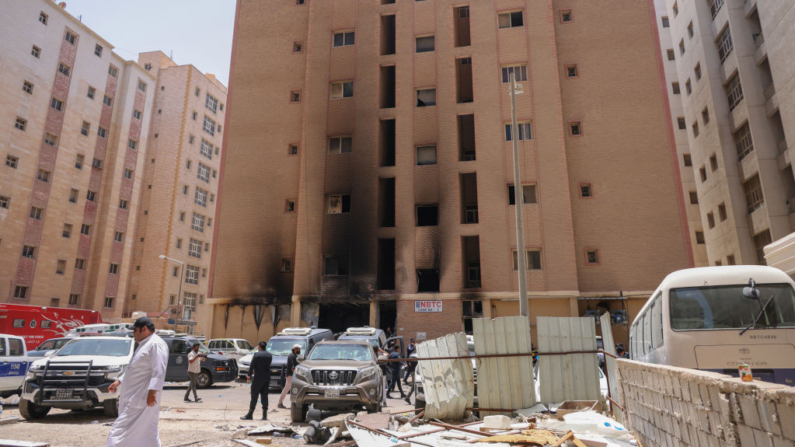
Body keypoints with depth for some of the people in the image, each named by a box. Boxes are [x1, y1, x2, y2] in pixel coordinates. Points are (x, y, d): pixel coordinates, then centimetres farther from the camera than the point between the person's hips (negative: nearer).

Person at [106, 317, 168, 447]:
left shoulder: (156, 344, -15)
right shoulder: (144, 345, 19)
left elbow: (158, 371, -24)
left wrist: (152, 390, -30)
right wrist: (119, 381, 24)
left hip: (142, 398, -10)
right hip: (134, 397, 10)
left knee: (122, 429, -9)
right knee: (148, 431, 14)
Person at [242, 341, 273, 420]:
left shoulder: (257, 354, -9)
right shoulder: (269, 355, 8)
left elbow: (252, 366, -11)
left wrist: (249, 375, 0)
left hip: (258, 378, -5)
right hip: (267, 378, 5)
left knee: (254, 396, 1)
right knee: (264, 396, 8)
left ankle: (250, 414, 3)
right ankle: (264, 415, 8)